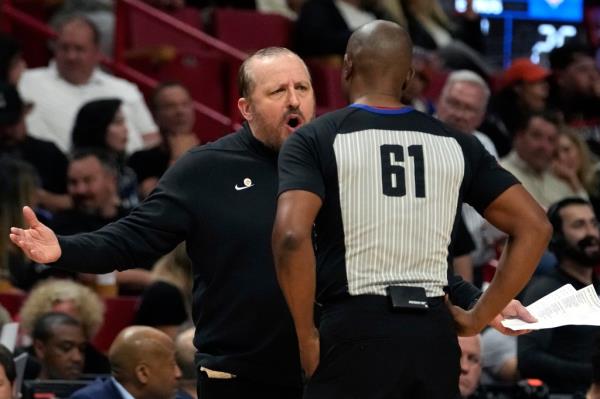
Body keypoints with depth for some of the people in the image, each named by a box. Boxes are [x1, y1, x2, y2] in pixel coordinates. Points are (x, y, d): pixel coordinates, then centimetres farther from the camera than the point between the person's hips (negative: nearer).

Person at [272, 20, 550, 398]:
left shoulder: (316, 140, -1)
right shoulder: (455, 144, 11)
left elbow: (292, 235, -16)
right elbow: (534, 226, 9)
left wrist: (307, 338, -6)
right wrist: (478, 318, 10)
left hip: (356, 331, -4)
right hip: (434, 335, 4)